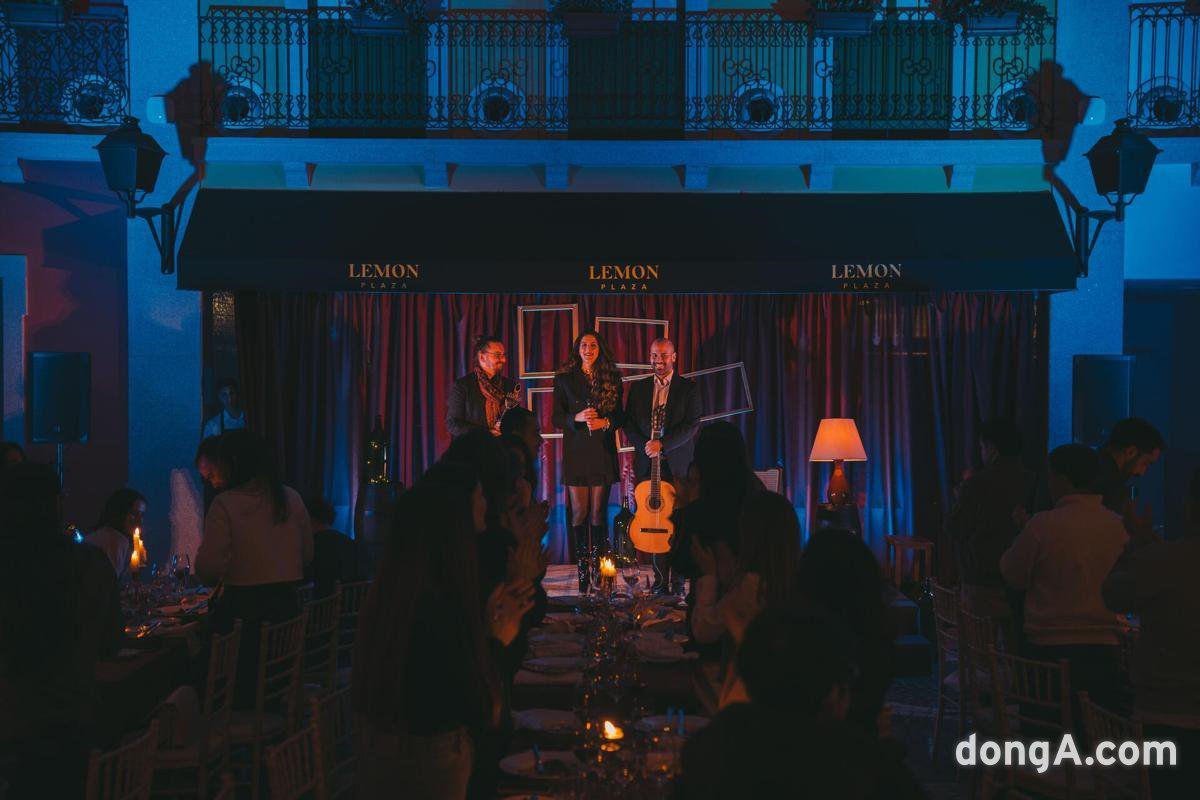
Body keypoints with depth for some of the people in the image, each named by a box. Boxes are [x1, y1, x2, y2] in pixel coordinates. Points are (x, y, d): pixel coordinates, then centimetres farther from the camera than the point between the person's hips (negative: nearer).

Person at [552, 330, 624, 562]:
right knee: (579, 511, -1)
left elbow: (620, 416, 10)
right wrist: (577, 418, -15)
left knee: (599, 512, 1)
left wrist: (605, 422, -11)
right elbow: (557, 419, 4)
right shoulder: (564, 379, 5)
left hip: (603, 451, 1)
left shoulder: (612, 378, 7)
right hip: (576, 451, -1)